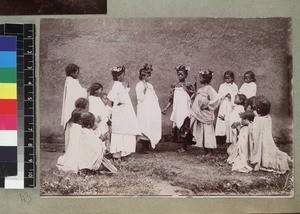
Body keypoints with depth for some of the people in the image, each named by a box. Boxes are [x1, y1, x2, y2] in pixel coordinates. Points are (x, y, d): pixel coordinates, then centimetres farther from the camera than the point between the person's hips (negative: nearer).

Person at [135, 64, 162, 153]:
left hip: (152, 111, 7)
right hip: (144, 111, -7)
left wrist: (158, 109, 12)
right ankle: (144, 147, -1)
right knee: (145, 128, -7)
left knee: (152, 127, 5)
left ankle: (148, 146, 12)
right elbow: (140, 98, -13)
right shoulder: (139, 85, -4)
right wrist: (144, 89, -21)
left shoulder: (150, 85, 18)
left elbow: (155, 98, 20)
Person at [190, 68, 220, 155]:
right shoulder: (201, 89, 12)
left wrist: (207, 105, -18)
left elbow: (216, 99, -23)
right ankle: (205, 151, 18)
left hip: (206, 115, -9)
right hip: (199, 115, 9)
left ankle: (210, 151, 3)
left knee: (207, 131, -3)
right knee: (201, 132, 10)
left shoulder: (209, 88, -13)